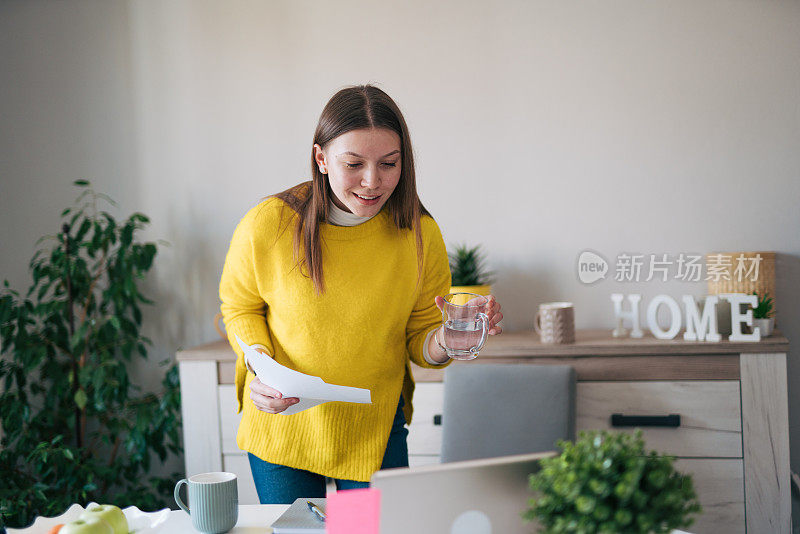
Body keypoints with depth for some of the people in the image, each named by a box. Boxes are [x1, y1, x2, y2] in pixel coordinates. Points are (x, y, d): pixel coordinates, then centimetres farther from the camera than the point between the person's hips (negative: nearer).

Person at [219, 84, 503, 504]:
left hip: (375, 430, 1)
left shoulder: (420, 234, -13)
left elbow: (421, 343, -4)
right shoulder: (265, 227, -18)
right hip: (280, 426, 0)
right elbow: (240, 307, 1)